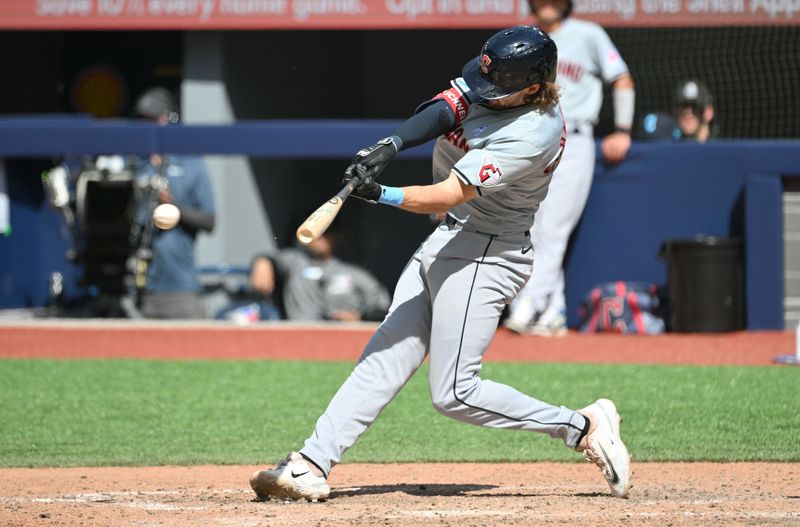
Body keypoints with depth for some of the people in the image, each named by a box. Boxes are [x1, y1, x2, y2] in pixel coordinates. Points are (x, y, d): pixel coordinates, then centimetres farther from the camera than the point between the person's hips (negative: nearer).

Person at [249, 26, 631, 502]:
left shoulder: (533, 133, -25)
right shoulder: (494, 82, -2)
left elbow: (448, 195, -28)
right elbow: (444, 109, -14)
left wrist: (382, 195, -40)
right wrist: (390, 146, -32)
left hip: (487, 257, -9)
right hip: (447, 241, 9)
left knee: (454, 393, -9)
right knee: (385, 357, 3)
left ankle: (584, 427, 0)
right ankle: (312, 466, 0)